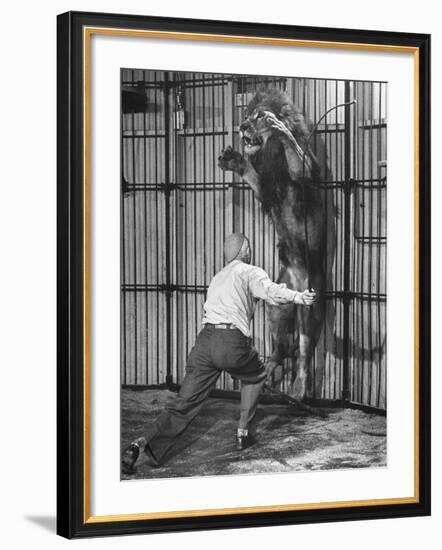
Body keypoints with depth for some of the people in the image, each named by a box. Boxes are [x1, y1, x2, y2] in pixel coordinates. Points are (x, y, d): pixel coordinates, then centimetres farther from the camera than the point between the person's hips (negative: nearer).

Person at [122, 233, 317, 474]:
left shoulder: (217, 278, 31)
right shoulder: (249, 272, 9)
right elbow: (270, 291, -10)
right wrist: (298, 297, -27)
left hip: (205, 339, 5)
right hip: (232, 341, -5)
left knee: (184, 403, 0)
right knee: (255, 377, 27)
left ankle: (145, 443, -18)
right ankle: (243, 433, 25)